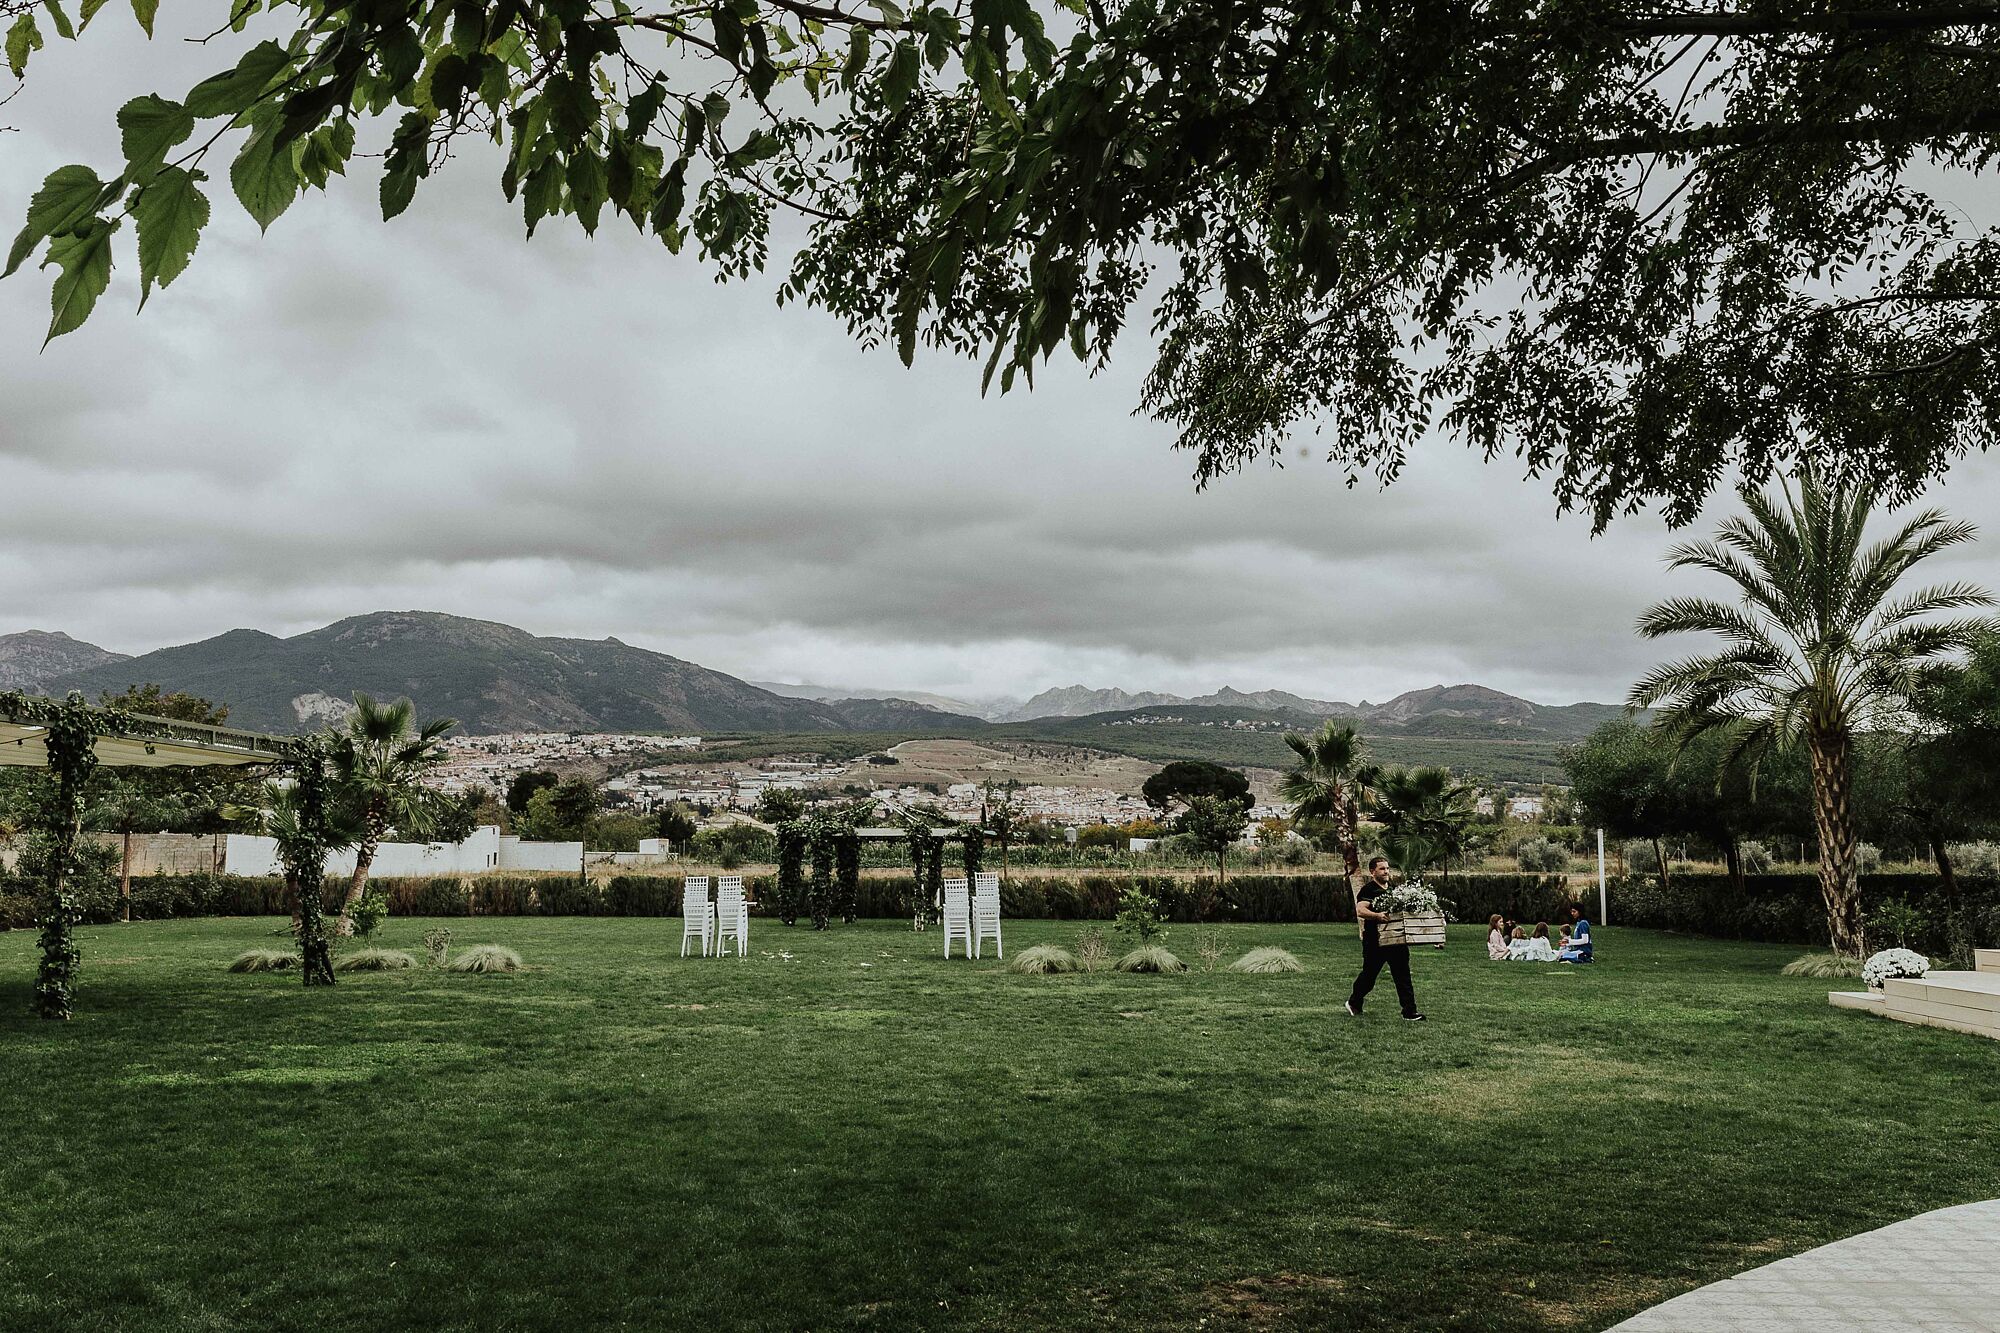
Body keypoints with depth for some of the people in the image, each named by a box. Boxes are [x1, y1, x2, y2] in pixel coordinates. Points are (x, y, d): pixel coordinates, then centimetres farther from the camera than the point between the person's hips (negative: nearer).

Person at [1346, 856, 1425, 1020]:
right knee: (1369, 975, 9)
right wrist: (1378, 916, -38)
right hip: (1374, 941, -5)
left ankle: (1409, 1012, 1)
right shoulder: (1368, 890, -8)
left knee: (1403, 976, 0)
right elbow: (1360, 910, -22)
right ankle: (1353, 1003, 31)